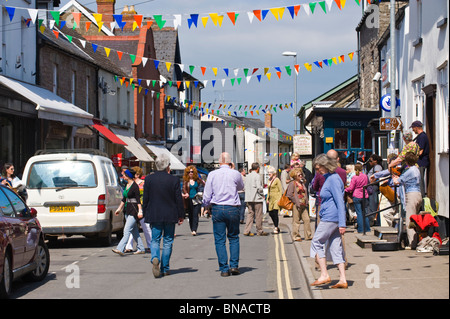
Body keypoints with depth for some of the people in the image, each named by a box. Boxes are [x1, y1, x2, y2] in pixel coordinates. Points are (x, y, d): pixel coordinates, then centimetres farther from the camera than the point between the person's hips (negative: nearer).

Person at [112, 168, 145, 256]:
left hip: (134, 211, -9)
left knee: (127, 230, -14)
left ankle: (120, 249, -20)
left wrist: (140, 211, -25)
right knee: (134, 231, 12)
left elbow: (138, 199, -19)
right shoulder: (126, 185, 12)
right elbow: (124, 199, 22)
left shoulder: (135, 186, -14)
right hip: (128, 211, 9)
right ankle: (141, 248, 20)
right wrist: (119, 208, 25)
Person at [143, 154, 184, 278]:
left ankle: (155, 258, -21)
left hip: (154, 215, 1)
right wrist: (181, 215, 6)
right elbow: (179, 199, -4)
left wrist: (145, 214, 12)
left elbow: (145, 199, 2)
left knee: (155, 240, 8)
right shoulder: (174, 180, -7)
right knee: (168, 241, 9)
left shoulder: (149, 179, -2)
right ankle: (165, 268, 11)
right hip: (170, 215, -1)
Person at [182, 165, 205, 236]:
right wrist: (186, 194, -27)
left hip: (196, 200, -1)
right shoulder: (186, 180, 3)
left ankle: (194, 230, -16)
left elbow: (204, 185, 7)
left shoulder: (197, 180, 3)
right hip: (189, 200, 1)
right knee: (190, 216, 8)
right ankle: (192, 230, 19)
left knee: (195, 215, -10)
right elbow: (184, 188, -10)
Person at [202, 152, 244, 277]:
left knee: (220, 240, 4)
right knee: (234, 238, 14)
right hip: (232, 209, 0)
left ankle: (224, 269, 0)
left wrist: (206, 206, 20)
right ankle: (234, 265, 5)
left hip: (217, 209, 0)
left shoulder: (212, 174, -1)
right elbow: (241, 187, 20)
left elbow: (206, 195, 1)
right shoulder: (235, 174, -2)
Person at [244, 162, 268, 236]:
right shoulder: (257, 176, -12)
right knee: (258, 216, 2)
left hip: (249, 198, 7)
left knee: (250, 214, 8)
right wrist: (262, 194, -2)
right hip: (257, 198, -7)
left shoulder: (247, 176, 10)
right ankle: (259, 231, 9)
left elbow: (246, 187, 12)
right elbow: (259, 187, -17)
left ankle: (247, 231, 1)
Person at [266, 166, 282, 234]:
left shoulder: (277, 180, -5)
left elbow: (280, 190, -7)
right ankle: (276, 226, 20)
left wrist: (279, 199, -14)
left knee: (275, 213, -11)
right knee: (271, 213, 5)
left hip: (276, 199, -7)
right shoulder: (269, 180, 15)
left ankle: (276, 228, -5)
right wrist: (267, 199, 15)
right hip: (270, 199, 7)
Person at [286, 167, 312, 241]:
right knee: (296, 220, -1)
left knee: (307, 219, 0)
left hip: (303, 205, 6)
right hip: (296, 205, -6)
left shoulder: (302, 183, 17)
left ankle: (308, 235, 6)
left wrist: (306, 202, 12)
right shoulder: (292, 184, -5)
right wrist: (296, 202, -12)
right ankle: (296, 236, 7)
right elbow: (289, 195, -11)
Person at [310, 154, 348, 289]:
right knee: (335, 247, 7)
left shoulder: (333, 179, -14)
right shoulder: (329, 178, 18)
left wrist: (342, 223, -22)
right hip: (333, 218, 10)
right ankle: (342, 279, 4)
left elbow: (340, 202, -19)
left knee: (317, 243, -1)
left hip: (330, 217, -10)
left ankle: (324, 275, -1)